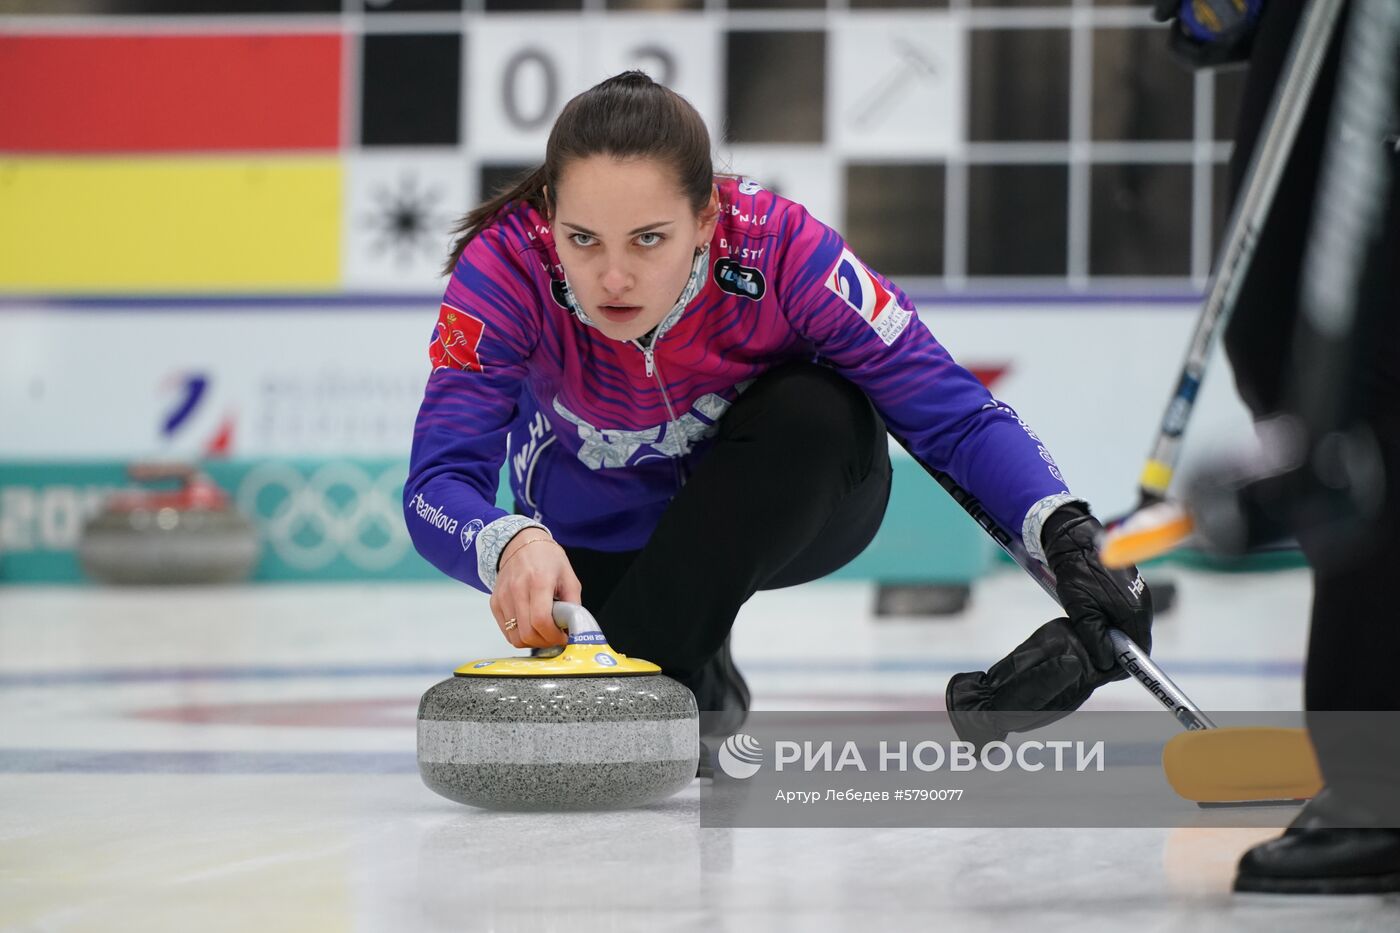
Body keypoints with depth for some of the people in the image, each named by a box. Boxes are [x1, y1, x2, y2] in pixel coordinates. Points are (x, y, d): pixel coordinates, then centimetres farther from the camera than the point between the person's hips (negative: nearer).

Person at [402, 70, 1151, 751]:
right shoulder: (507, 268, -31)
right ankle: (694, 680, 9)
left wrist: (1067, 537, -48)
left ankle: (651, 669, -21)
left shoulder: (780, 248, -32)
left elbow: (956, 415, -30)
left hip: (781, 512, -1)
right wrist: (508, 546, -60)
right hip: (604, 541, 1)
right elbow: (438, 483, -37)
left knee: (815, 409, -33)